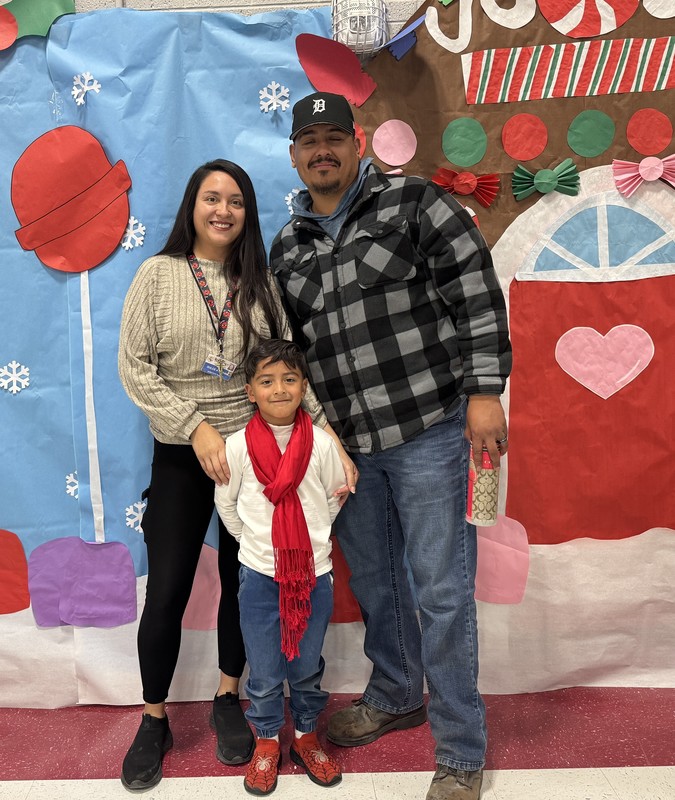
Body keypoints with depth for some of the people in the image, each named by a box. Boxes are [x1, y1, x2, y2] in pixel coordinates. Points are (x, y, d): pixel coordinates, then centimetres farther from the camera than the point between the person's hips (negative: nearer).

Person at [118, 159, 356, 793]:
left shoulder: (258, 282, 4)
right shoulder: (158, 275, -2)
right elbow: (134, 366, -7)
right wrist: (197, 427, -16)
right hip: (182, 455, -2)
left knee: (242, 583, 12)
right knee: (166, 591, 4)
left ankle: (227, 701, 35)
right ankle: (154, 721, 27)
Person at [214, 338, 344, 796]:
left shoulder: (321, 443, -8)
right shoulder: (238, 446, -9)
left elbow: (334, 498, 7)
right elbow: (226, 505, 4)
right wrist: (256, 541, 8)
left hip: (314, 573, 1)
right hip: (259, 574, -1)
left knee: (308, 667, 17)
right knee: (264, 673, 12)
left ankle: (307, 736, 39)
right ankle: (267, 742, 35)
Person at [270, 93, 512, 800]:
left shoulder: (416, 204, -3)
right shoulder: (287, 247, 13)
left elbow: (478, 295, -7)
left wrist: (484, 390, -14)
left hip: (427, 430, -5)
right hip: (346, 442, 6)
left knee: (440, 589, 0)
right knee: (371, 575, 18)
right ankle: (394, 697, 43)